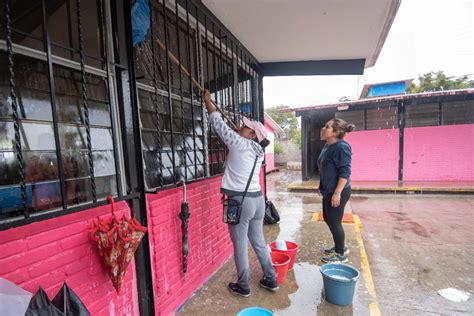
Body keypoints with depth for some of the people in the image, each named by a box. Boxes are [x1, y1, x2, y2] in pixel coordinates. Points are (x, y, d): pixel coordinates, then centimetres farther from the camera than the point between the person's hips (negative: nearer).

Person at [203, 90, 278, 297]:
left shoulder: (240, 144, -11)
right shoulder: (258, 151, 8)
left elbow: (218, 123, -3)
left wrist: (207, 100, 9)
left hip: (241, 201, -8)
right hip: (257, 198, 8)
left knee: (240, 245, 9)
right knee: (259, 242, 21)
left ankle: (243, 287, 26)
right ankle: (271, 280, 34)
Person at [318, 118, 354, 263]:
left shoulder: (341, 147, -19)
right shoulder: (328, 146, 9)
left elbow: (345, 172, -22)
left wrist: (337, 193, -24)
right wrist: (322, 187, 21)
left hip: (338, 191, -9)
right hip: (328, 190, 9)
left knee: (334, 222, 3)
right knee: (328, 219, 19)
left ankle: (341, 254, 22)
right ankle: (340, 246, 37)